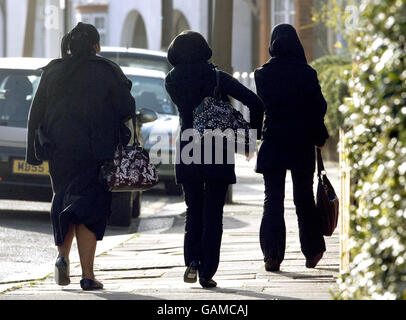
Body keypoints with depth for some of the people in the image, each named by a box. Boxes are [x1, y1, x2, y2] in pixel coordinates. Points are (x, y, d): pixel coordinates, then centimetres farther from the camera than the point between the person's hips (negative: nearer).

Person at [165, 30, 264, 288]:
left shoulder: (173, 81, -1)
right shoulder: (217, 77, -9)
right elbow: (255, 102, -13)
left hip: (187, 154, 2)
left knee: (194, 211, 16)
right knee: (213, 214, 5)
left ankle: (192, 262, -3)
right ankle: (207, 272, 3)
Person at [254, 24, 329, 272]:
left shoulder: (263, 74, -3)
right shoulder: (306, 73, -7)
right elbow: (319, 107, -4)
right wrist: (320, 137, 8)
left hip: (272, 142, 0)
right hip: (301, 144, 0)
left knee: (273, 198, 1)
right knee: (304, 198, 13)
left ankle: (272, 254, -12)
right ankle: (312, 251, 22)